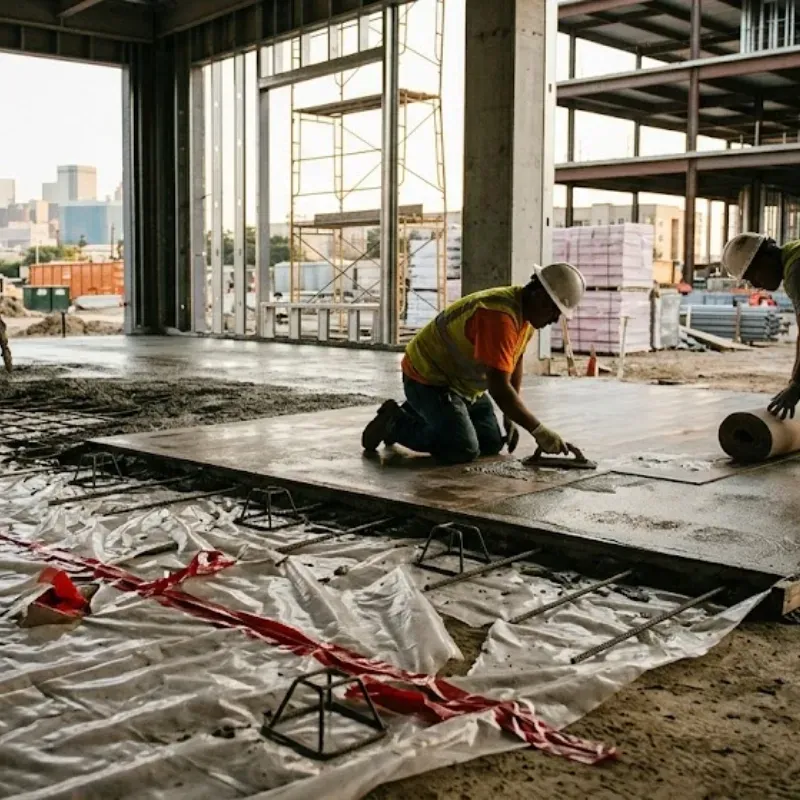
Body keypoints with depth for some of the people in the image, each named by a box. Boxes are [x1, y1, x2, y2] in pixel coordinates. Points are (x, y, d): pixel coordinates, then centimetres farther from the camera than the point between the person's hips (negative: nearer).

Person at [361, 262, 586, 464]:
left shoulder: (527, 312, -2)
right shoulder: (500, 316, -32)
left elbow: (515, 363, 12)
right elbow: (499, 389, -35)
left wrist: (511, 417, 7)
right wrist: (539, 431, -30)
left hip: (465, 384, 10)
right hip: (428, 379, -10)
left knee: (491, 445, 8)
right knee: (464, 450, -21)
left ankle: (419, 414, 22)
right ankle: (395, 423, -1)